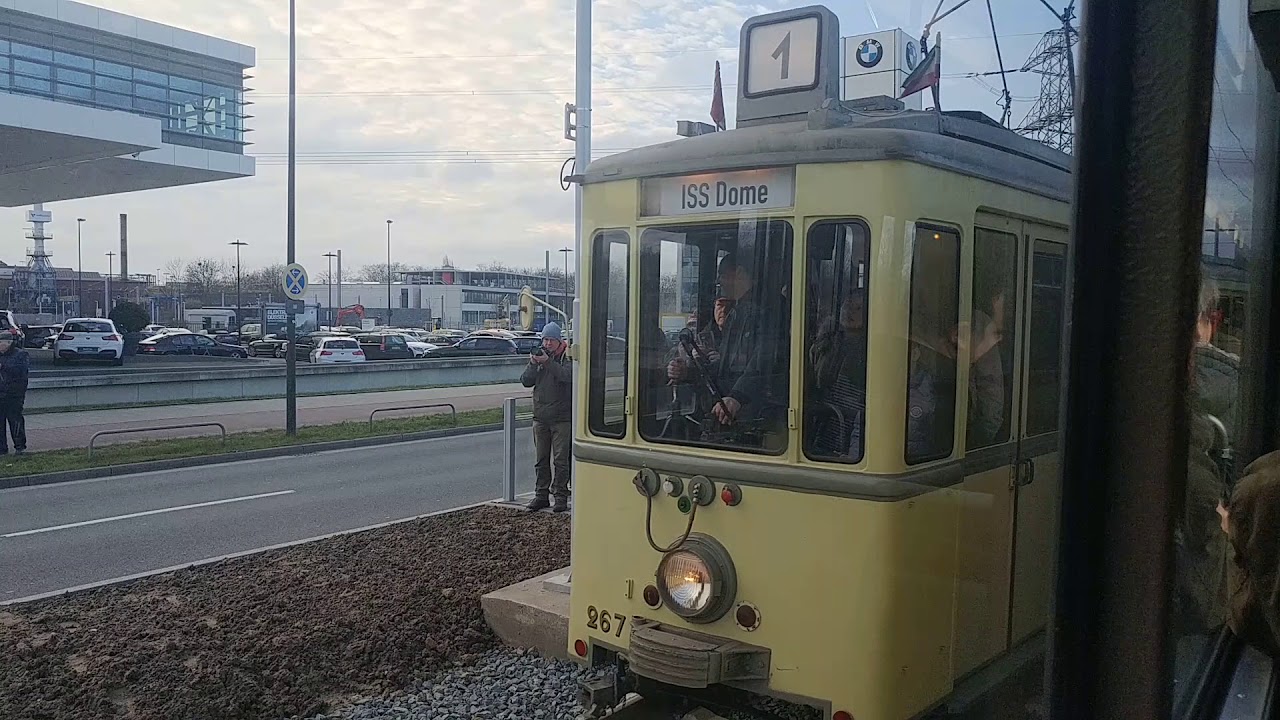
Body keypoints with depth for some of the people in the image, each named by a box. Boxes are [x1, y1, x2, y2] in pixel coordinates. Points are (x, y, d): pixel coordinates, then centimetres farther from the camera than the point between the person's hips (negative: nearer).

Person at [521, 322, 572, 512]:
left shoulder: (567, 358, -3)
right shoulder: (538, 355, 9)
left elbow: (567, 376, -22)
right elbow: (525, 381, 3)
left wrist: (548, 362, -28)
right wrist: (533, 364, -13)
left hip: (562, 418, -4)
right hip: (540, 417, 4)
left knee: (561, 459, -2)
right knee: (541, 459, 10)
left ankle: (561, 496, 4)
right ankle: (541, 495, 18)